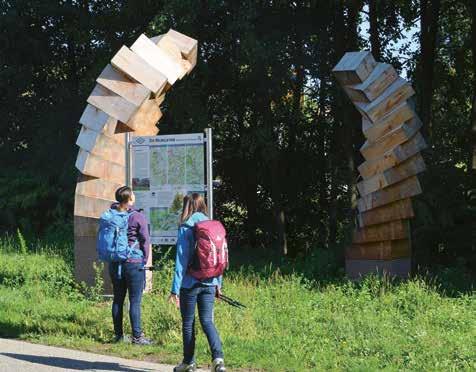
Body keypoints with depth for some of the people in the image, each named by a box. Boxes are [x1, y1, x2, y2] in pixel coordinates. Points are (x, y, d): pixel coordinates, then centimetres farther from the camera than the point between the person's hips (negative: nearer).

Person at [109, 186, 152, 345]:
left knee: (118, 300, 12)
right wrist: (144, 260, 6)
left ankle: (118, 334, 17)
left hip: (115, 264, 5)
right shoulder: (138, 217, -10)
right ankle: (137, 336, 0)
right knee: (135, 301, -1)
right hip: (134, 263, -5)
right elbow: (145, 241, -6)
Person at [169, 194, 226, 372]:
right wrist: (218, 283, 17)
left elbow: (181, 259, -12)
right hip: (209, 283, 4)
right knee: (207, 320, 8)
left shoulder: (185, 228, -10)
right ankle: (218, 357, -12)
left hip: (190, 283, -4)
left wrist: (175, 289, -10)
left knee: (188, 322, 10)